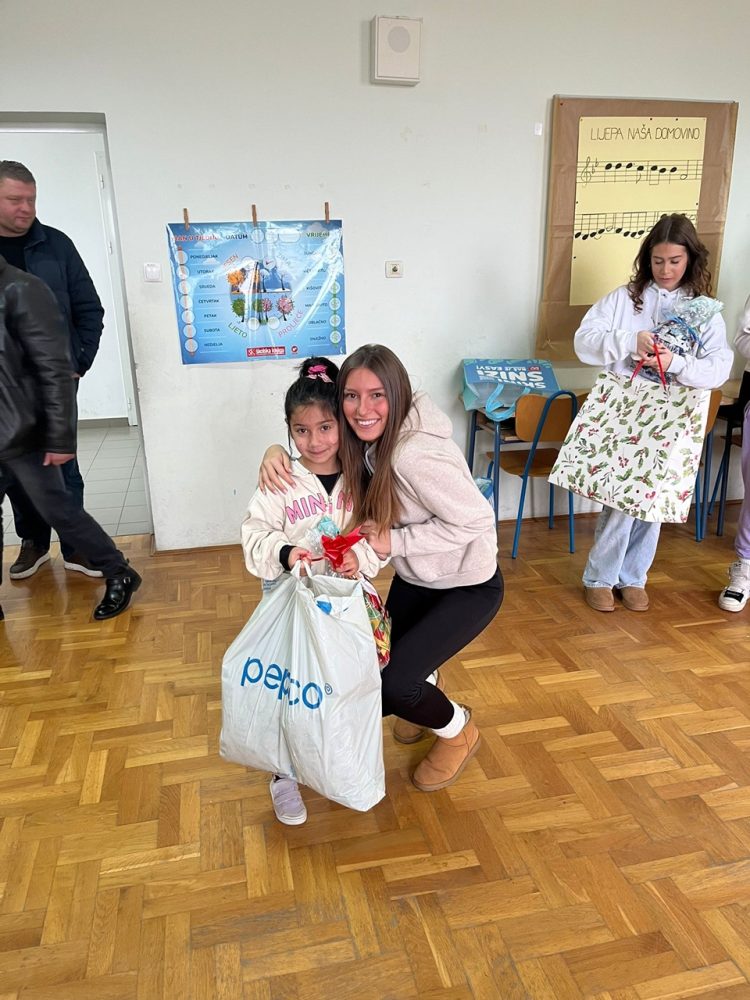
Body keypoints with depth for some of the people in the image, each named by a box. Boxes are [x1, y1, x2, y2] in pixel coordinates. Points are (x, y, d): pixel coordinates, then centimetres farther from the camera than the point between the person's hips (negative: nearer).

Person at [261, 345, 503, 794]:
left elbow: (474, 521, -29)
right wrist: (277, 452, -17)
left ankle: (459, 731, 19)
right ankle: (427, 684, 50)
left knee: (394, 686, -14)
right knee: (380, 662, 14)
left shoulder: (416, 455, -34)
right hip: (417, 578, 8)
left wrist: (394, 541, -28)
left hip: (468, 586, -8)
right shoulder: (371, 437, -10)